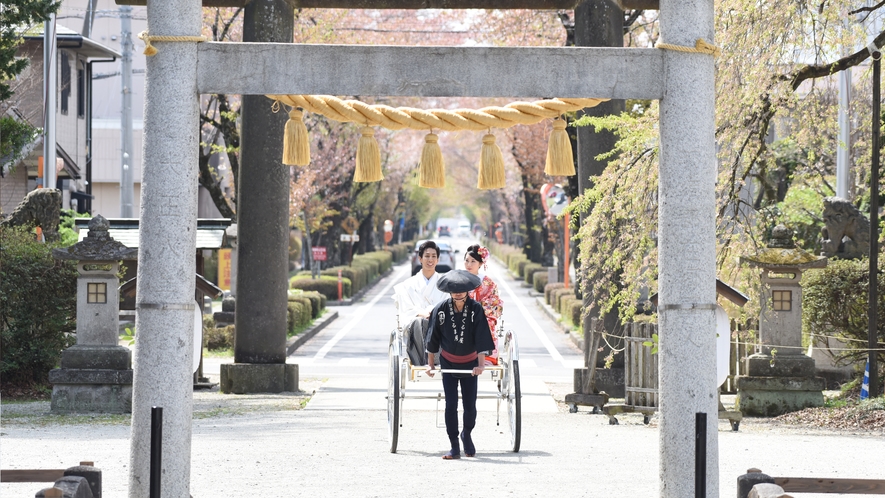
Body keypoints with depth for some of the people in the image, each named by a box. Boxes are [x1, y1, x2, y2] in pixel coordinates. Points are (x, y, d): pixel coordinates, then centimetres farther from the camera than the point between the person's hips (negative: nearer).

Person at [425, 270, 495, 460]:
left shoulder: (476, 309, -13)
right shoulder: (441, 310, -11)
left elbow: (481, 339, -13)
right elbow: (433, 338, -1)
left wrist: (481, 364, -20)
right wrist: (430, 364, 3)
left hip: (470, 364, 0)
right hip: (448, 364, 0)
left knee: (470, 405, 1)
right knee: (451, 405, -6)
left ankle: (467, 435, 30)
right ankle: (454, 447, 0)